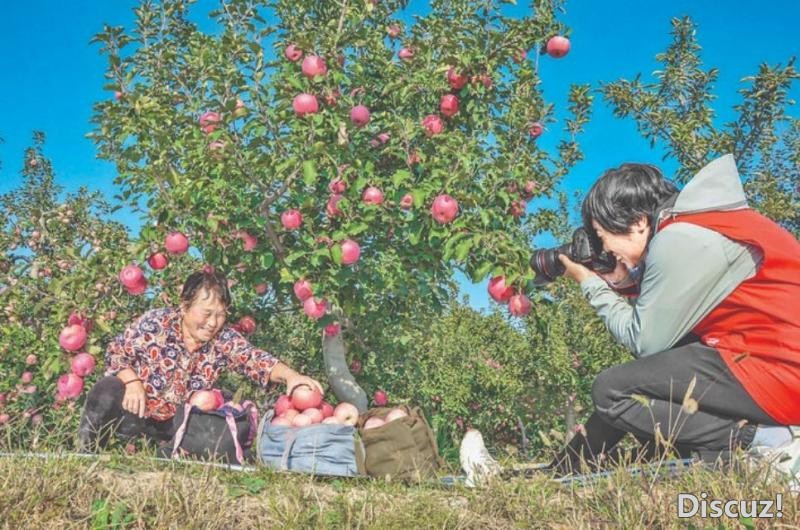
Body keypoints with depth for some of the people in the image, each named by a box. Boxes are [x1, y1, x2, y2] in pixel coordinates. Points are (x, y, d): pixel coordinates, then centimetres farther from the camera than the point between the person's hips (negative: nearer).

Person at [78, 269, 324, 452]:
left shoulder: (226, 340, -8)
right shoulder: (154, 324, -14)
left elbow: (257, 360, -21)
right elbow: (116, 352, -6)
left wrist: (290, 376, -39)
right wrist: (132, 382, -24)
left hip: (176, 424, 3)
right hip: (133, 412, -2)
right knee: (108, 389, -32)